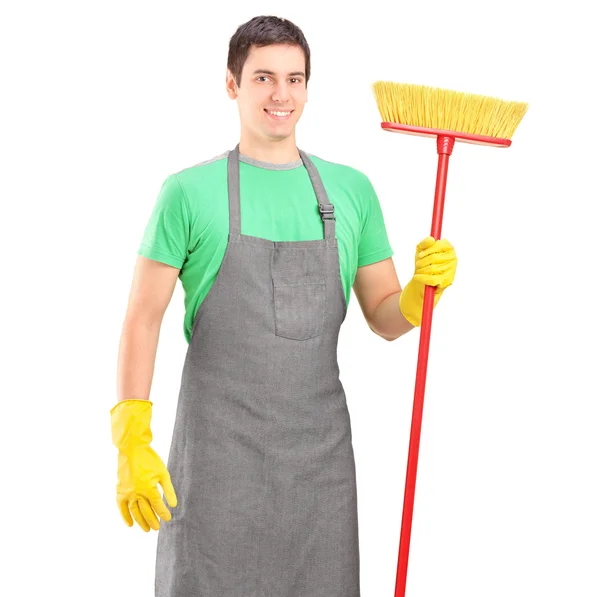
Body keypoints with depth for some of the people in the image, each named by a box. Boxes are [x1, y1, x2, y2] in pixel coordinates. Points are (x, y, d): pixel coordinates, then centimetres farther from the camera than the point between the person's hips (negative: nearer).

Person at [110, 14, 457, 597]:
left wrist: (422, 290, -9)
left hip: (321, 450, 3)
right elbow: (143, 318, -1)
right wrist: (131, 443, -9)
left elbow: (384, 318, 13)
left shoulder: (351, 190, 9)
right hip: (218, 449, -3)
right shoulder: (189, 192, -1)